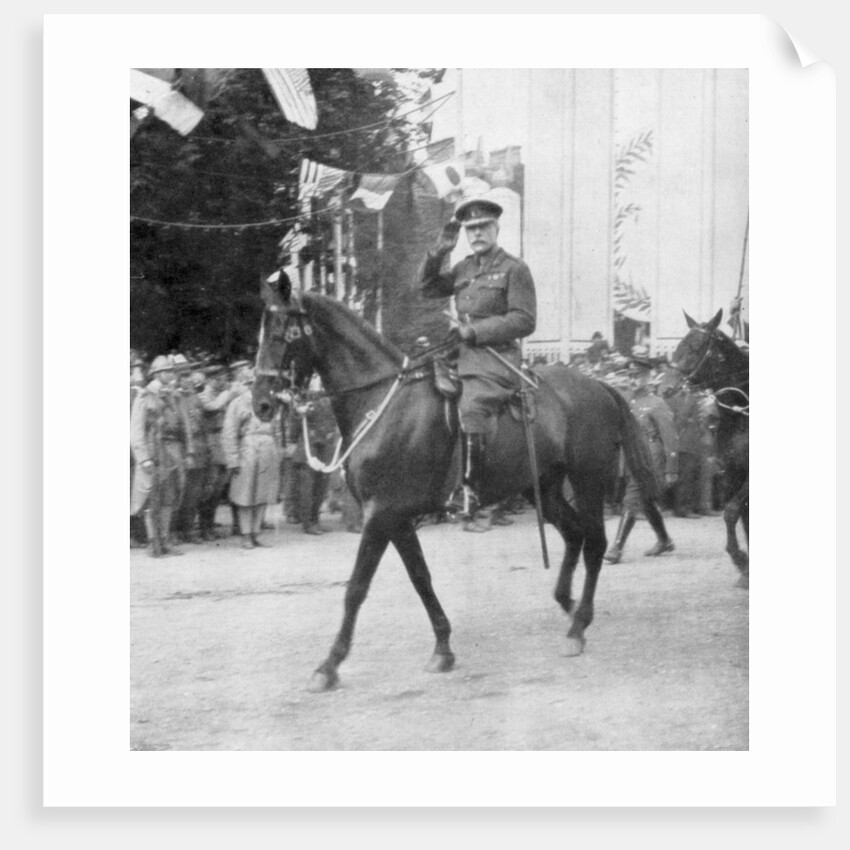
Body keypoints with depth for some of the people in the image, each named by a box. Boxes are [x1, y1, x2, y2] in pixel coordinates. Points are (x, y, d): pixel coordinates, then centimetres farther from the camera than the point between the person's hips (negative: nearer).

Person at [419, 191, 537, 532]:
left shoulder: (514, 269, -1)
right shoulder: (464, 268, 19)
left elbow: (524, 321, -7)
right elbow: (428, 288, 24)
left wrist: (476, 331, -14)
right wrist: (439, 251, 10)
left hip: (496, 358, -8)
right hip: (462, 356, 8)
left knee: (472, 409, -30)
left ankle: (474, 496, -31)